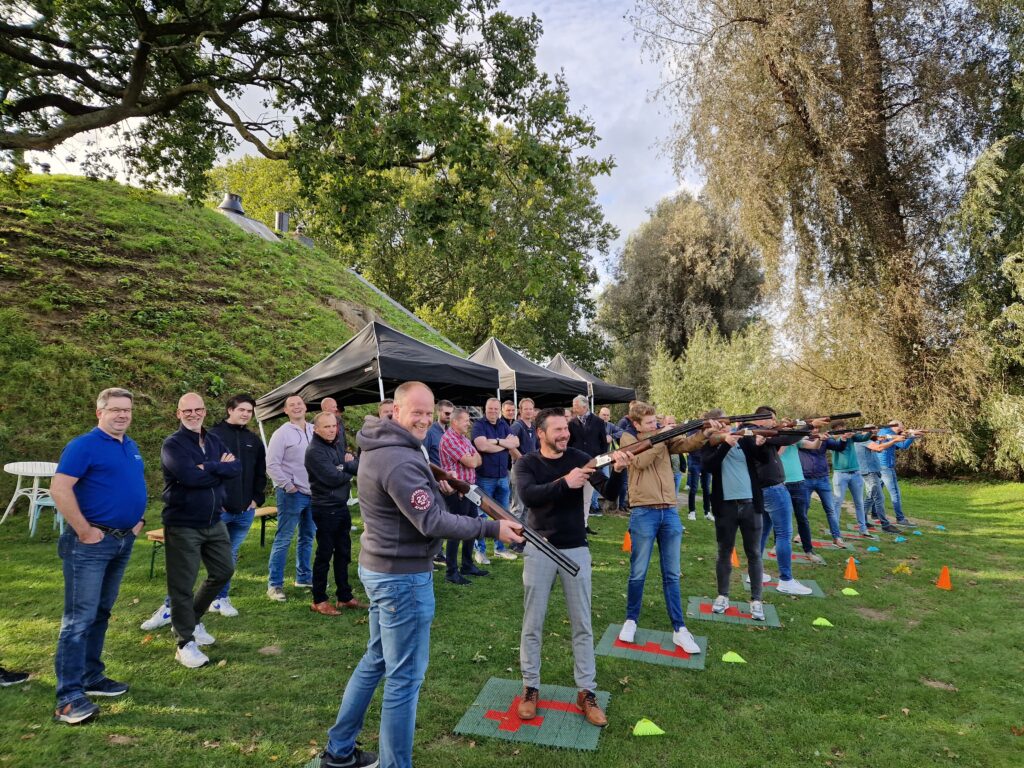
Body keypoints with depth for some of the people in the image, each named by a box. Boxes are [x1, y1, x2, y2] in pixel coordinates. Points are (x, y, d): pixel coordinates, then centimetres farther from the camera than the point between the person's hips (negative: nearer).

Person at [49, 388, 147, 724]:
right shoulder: (84, 445, -12)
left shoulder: (131, 447, 12)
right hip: (91, 543, -8)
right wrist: (85, 531, -19)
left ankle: (91, 677, 28)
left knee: (101, 613, 16)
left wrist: (139, 519, 13)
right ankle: (70, 696, 2)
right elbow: (59, 488, -21)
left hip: (124, 541, 8)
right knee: (79, 618, -4)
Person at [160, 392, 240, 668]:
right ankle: (185, 642, 15)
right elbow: (190, 476, -27)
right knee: (183, 584, 1)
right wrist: (219, 468, -13)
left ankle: (191, 620, 37)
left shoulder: (214, 440, 7)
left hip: (214, 522, 7)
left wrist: (208, 467, -21)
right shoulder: (173, 444, -12)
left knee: (223, 571, 17)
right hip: (182, 525, -7)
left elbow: (236, 467, -7)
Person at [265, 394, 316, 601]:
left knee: (308, 537, 16)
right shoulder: (282, 433, -9)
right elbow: (272, 464, -12)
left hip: (312, 492, 7)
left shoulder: (314, 430, 8)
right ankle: (274, 585, 6)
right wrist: (288, 486, -14)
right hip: (291, 493, -6)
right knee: (283, 539, -2)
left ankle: (304, 578, 29)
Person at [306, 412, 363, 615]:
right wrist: (349, 472, -5)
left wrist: (345, 465, -15)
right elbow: (334, 478, -22)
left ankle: (345, 596, 24)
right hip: (326, 509, -8)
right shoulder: (314, 451, -15)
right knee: (325, 554, 1)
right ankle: (319, 601, 13)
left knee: (343, 553, 14)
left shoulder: (338, 445, 11)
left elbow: (359, 466, 4)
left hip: (342, 506, 8)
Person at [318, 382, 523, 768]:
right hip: (404, 577, -11)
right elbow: (433, 522, -26)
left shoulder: (377, 446, 7)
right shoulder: (400, 460, -26)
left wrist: (432, 488, 9)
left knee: (376, 660, 23)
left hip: (378, 568, 11)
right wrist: (492, 528, -21)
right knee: (405, 676, 2)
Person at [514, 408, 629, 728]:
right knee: (533, 624, 9)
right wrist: (565, 483, -34)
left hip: (575, 550, 1)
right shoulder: (527, 463, -6)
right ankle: (531, 688, 25)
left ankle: (586, 692, 22)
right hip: (539, 551, -1)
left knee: (582, 624, 9)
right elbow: (528, 496, -25)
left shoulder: (579, 458, -3)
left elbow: (609, 493, -10)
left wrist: (618, 470, -30)